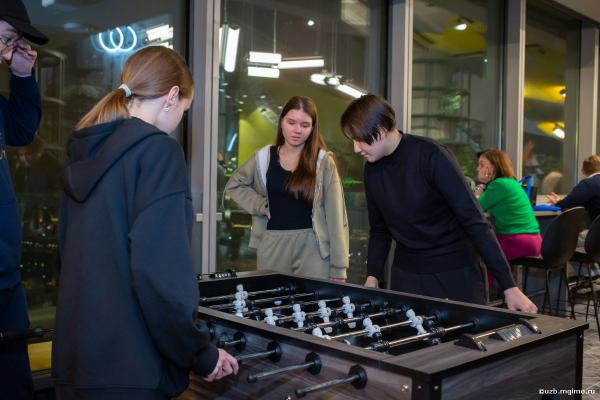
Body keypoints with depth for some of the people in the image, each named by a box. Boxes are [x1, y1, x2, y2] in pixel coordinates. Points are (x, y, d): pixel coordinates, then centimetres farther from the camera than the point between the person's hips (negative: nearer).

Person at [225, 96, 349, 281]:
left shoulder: (323, 162, -3)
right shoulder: (264, 158, 4)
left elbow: (336, 216, -4)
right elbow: (233, 185, 17)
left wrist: (338, 267, -7)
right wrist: (261, 205, 0)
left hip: (311, 245, -2)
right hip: (273, 244, 2)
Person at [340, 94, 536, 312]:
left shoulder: (431, 156, -18)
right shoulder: (372, 169, 1)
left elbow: (474, 221, -19)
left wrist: (509, 287, -20)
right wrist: (373, 276, -1)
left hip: (455, 275, -5)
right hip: (405, 276, 5)